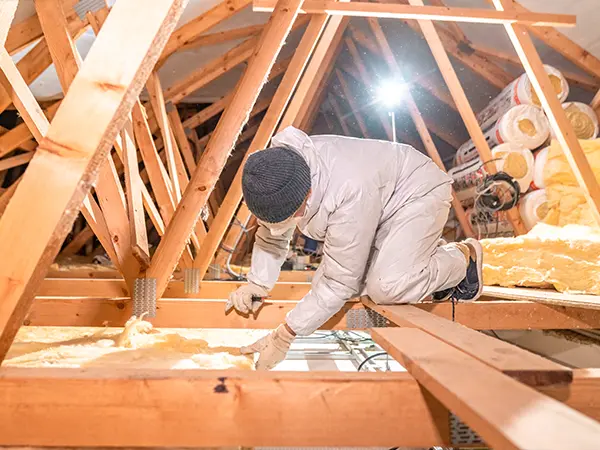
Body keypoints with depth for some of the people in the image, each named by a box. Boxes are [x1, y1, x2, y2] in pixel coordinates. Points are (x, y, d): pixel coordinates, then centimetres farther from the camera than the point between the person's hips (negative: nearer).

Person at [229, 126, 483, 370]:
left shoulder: (351, 192, -43)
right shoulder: (275, 177, -21)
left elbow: (339, 283, -34)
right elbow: (271, 238, -4)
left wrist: (284, 337, -30)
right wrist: (257, 284, -22)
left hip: (418, 191, -8)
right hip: (380, 208, 8)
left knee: (386, 286, -31)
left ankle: (463, 257, 2)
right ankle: (428, 253, 15)